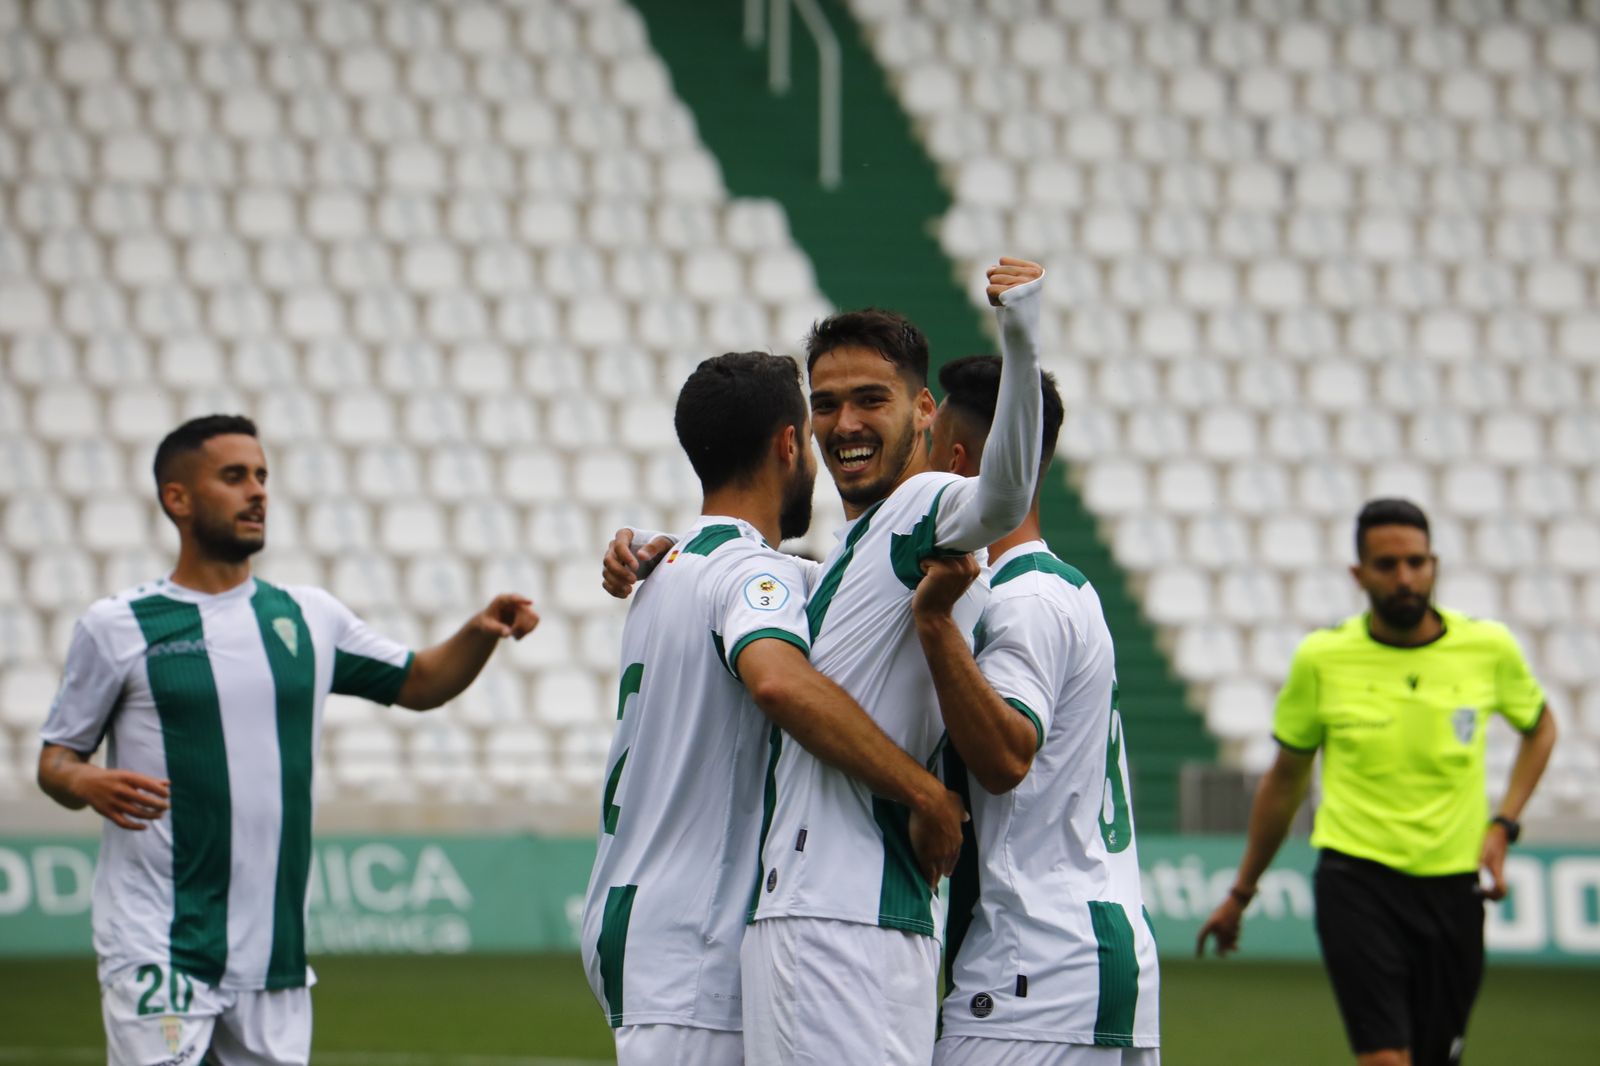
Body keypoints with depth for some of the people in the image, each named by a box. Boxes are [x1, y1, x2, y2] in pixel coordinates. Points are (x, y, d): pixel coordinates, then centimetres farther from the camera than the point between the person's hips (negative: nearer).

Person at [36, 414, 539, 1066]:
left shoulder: (309, 619, 12)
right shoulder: (117, 627, 1)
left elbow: (419, 683, 22)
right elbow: (54, 759, 5)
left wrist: (481, 633, 3)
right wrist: (87, 783, -17)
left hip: (277, 956, 5)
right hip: (156, 952, -5)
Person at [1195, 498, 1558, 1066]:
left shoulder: (1489, 647, -1)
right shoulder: (1321, 658, -3)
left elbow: (1539, 727, 20)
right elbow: (1285, 778, 12)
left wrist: (1502, 827, 4)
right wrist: (1241, 893, 19)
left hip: (1453, 887, 2)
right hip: (1356, 879, -2)